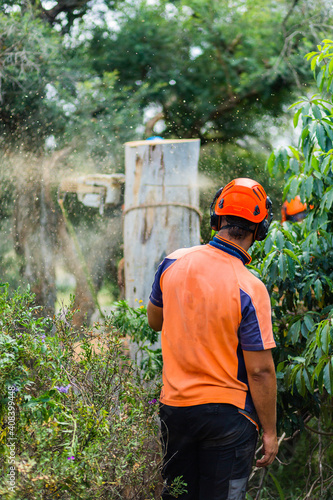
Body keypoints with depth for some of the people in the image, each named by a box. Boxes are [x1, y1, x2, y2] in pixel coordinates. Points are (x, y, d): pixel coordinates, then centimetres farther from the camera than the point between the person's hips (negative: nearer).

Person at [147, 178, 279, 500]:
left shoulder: (174, 263, -5)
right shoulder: (250, 289, -19)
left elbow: (154, 320, 13)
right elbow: (260, 370, -16)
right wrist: (269, 432, -7)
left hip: (174, 407, 5)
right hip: (228, 413, -4)